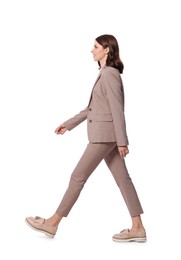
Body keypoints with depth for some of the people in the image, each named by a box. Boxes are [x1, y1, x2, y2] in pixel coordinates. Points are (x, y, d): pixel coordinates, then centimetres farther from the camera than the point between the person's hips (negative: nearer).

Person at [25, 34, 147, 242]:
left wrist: (122, 141, -19)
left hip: (105, 134, -10)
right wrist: (68, 124, 22)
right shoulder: (106, 74, 17)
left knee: (78, 177, -3)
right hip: (105, 134, 10)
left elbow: (118, 109, -17)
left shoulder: (110, 73, -12)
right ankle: (137, 228, 9)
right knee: (123, 179, 7)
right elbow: (92, 107, 22)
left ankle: (53, 223, 6)